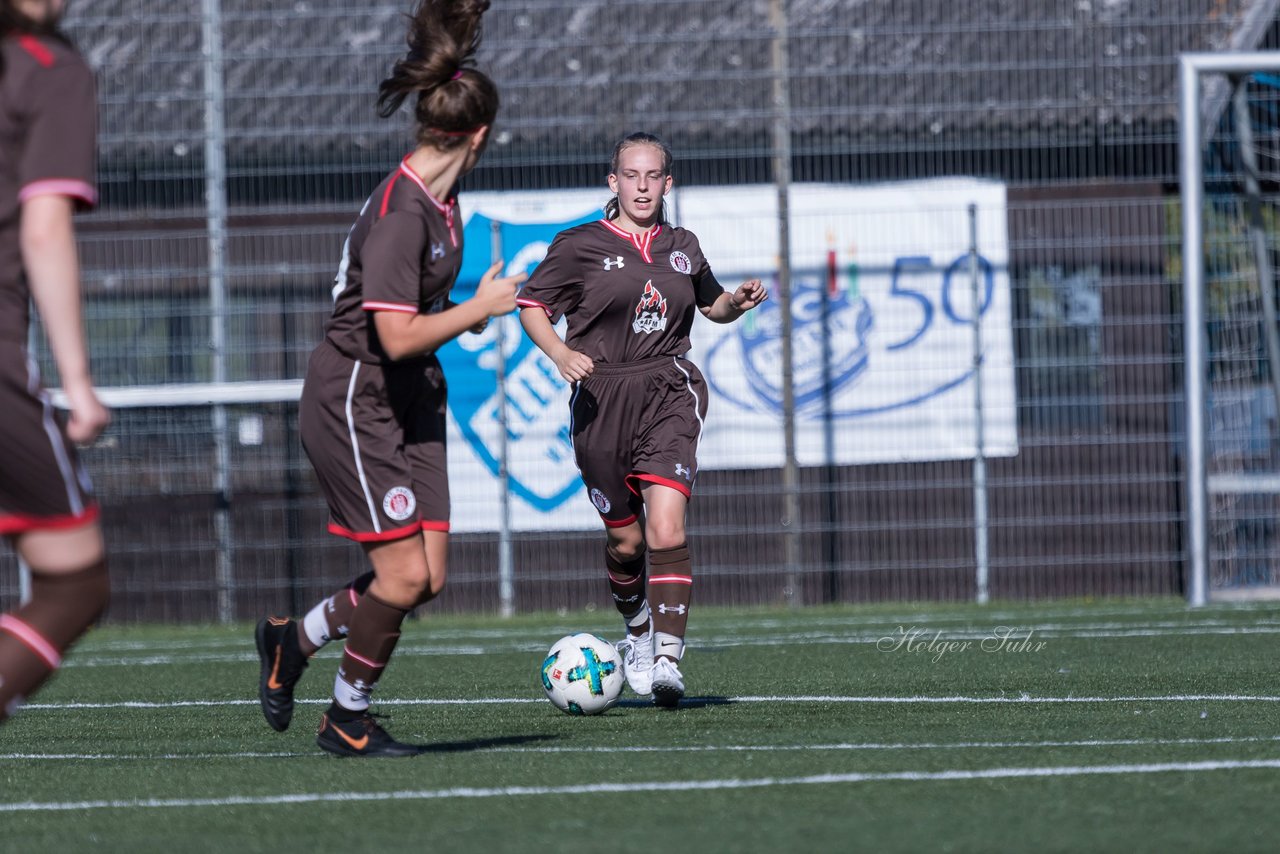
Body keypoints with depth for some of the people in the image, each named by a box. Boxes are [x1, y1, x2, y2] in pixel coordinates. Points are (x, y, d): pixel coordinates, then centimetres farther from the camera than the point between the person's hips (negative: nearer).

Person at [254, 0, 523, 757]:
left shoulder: (441, 201, 6)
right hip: (354, 403, -9)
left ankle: (294, 639, 25)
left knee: (427, 579, 3)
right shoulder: (399, 214, -23)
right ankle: (349, 716, 12)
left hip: (412, 404, 9)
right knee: (403, 576, -9)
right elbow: (398, 335, -28)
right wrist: (480, 308, -17)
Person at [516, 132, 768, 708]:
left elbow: (711, 305, 29)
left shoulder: (682, 247, 12)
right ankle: (637, 631, 37)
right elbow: (531, 305, 4)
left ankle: (667, 659, -21)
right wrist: (560, 353, -14)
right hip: (601, 399, -1)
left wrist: (738, 302, 6)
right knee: (624, 540, 7)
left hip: (668, 397, 1)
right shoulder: (580, 245, 2)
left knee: (666, 528, -18)